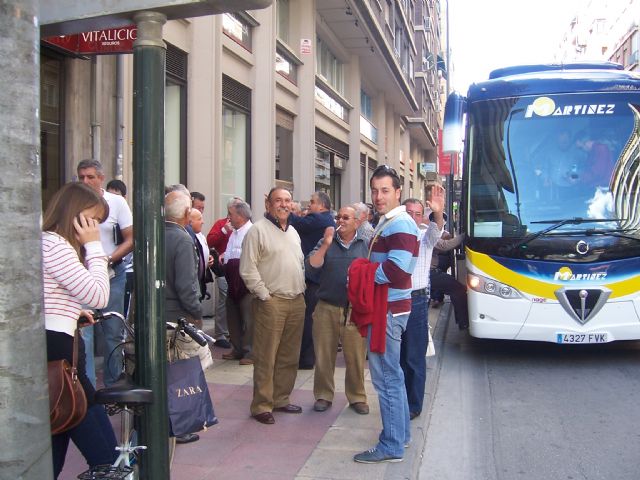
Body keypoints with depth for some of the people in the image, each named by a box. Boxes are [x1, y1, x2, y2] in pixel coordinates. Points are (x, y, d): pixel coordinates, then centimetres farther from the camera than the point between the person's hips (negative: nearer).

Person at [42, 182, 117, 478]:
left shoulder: (50, 243, 21)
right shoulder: (55, 245, -13)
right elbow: (99, 296, -17)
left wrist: (73, 312, 15)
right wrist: (94, 247, -10)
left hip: (56, 352, 11)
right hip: (58, 352, -11)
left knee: (53, 455, 16)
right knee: (105, 455, -5)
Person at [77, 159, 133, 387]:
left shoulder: (117, 202, -2)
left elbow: (130, 240, -2)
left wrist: (107, 260, -15)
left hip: (112, 275, 0)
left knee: (113, 333, 9)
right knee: (82, 333, -4)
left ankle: (113, 386, 22)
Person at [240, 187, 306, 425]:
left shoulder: (293, 232, 17)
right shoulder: (258, 230, -6)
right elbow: (248, 269, -12)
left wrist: (301, 290, 12)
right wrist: (264, 295, -13)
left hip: (296, 301, 7)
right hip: (271, 302, -7)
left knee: (289, 357, 13)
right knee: (266, 358, -3)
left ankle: (280, 399, 25)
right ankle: (262, 406, 6)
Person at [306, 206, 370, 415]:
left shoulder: (366, 245, 7)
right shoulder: (325, 243, 9)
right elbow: (311, 266, -4)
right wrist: (326, 244, -12)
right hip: (327, 309, 1)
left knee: (356, 358, 3)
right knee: (324, 356, 9)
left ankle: (357, 397, 19)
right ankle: (323, 395, 23)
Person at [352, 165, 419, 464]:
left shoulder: (400, 225, -16)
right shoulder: (387, 223, 16)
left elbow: (395, 270, -26)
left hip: (388, 310, -11)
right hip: (384, 307, 11)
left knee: (386, 377, -4)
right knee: (392, 374, 19)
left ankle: (392, 446, 5)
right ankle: (401, 433, 31)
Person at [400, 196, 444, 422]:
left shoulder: (424, 235, 1)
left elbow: (436, 231, -22)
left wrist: (438, 214, -43)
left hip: (416, 301, -3)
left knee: (414, 358, 3)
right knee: (395, 355, 14)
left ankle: (413, 405, 15)